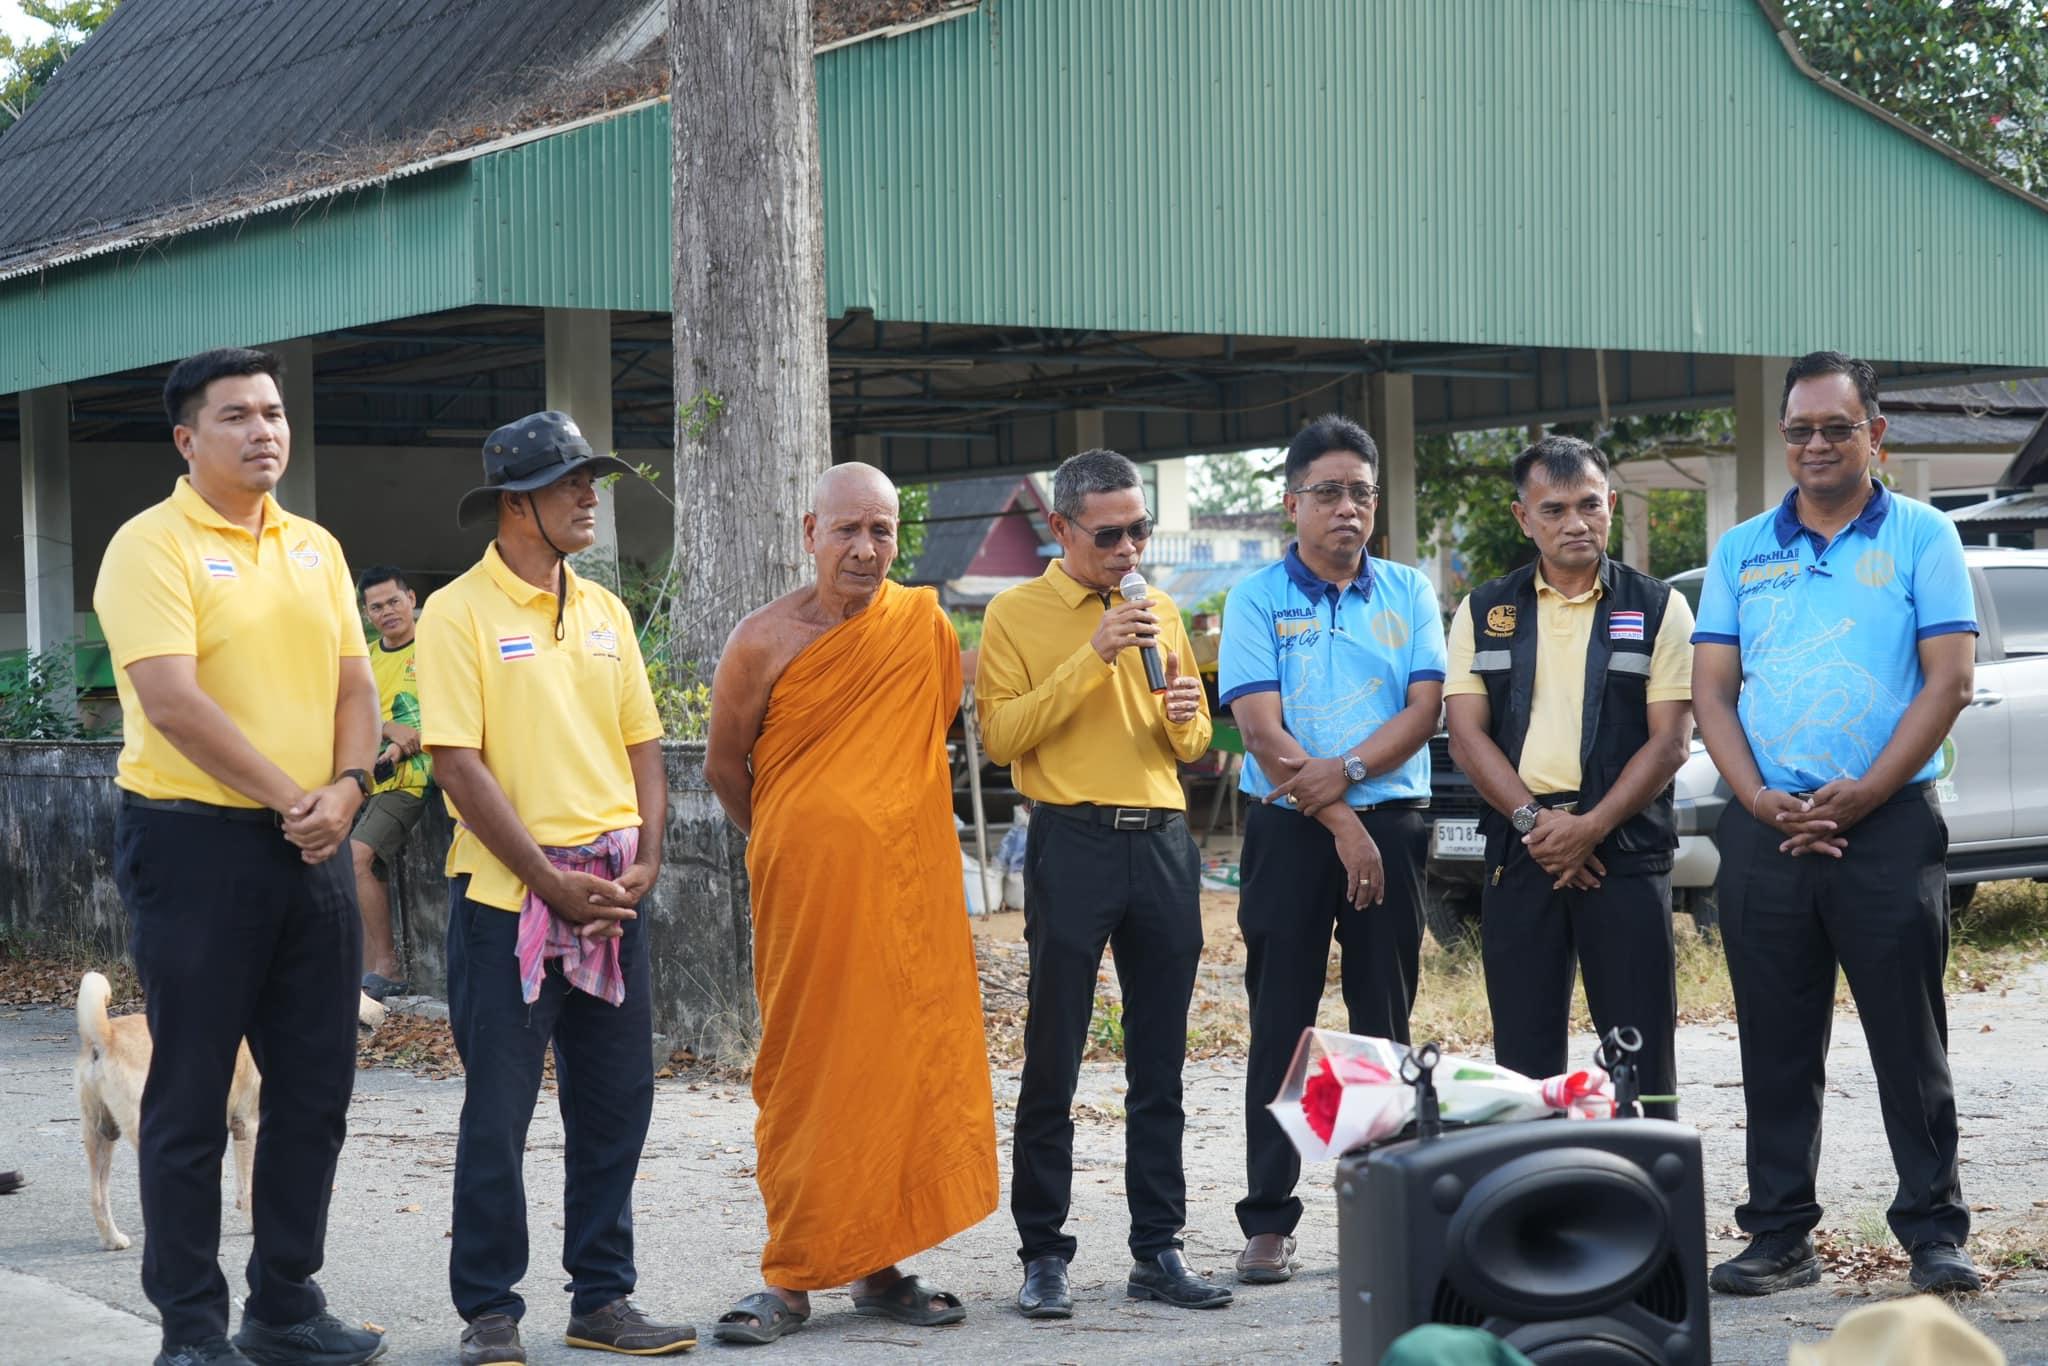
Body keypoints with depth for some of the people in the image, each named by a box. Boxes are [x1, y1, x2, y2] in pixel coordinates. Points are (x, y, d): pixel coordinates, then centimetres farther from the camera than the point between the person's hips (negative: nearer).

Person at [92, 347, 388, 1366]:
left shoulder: (313, 548, 14)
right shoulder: (152, 545, -8)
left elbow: (353, 682, 12)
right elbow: (174, 702, -17)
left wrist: (344, 787, -7)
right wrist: (288, 797, -16)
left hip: (309, 849, 7)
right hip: (195, 844, -7)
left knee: (315, 1088, 10)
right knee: (191, 1098, 0)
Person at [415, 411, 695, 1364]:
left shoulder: (604, 612, 12)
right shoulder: (460, 613, -7)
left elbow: (642, 743, 14)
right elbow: (458, 764, -13)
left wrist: (645, 860, -2)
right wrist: (553, 882, -15)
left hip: (611, 896, 6)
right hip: (506, 897, -6)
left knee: (615, 1104, 9)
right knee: (498, 1114, 0)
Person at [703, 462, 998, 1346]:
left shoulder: (925, 627, 4)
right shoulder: (764, 641, -3)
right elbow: (724, 766, 7)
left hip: (909, 881, 3)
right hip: (805, 881, -3)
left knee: (901, 1063, 4)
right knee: (805, 1072, -1)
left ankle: (878, 1264, 14)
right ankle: (790, 1278, 4)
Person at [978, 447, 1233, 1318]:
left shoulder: (1160, 614, 15)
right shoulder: (1017, 614, 1)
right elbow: (1000, 735, -10)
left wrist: (1184, 717, -2)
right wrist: (1092, 659, -15)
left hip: (1164, 844, 5)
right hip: (1073, 844, -4)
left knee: (1160, 1065, 7)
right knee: (1053, 1065, -2)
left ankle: (1158, 1251, 13)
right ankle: (1044, 1253, 5)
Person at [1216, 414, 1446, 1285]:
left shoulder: (1408, 593, 9)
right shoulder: (1257, 600, 1)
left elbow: (1424, 708, 0)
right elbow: (1262, 729, -7)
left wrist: (1344, 771, -16)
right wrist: (1343, 825, -13)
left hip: (1391, 823, 2)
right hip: (1289, 829, -2)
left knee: (1385, 1023, 6)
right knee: (1282, 1029, 0)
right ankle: (1269, 1219, 3)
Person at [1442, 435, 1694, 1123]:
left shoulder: (1657, 608, 5)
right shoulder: (1484, 613, 11)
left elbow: (1670, 740, -2)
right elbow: (1467, 733, 4)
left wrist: (1590, 827, -13)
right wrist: (1535, 821, -10)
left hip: (1624, 849, -2)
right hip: (1519, 847, 2)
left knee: (1639, 1050, -3)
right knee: (1523, 1051, 4)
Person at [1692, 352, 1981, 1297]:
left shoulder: (1921, 538, 3)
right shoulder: (1742, 552, 13)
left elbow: (1950, 680, -4)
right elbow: (1710, 691, 8)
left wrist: (1863, 795, -13)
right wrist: (1761, 802, -8)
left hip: (1889, 824, -3)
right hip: (1766, 828, 3)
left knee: (1910, 1041, -1)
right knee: (1776, 1046, 7)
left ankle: (1935, 1235, 5)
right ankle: (1779, 1237, 14)